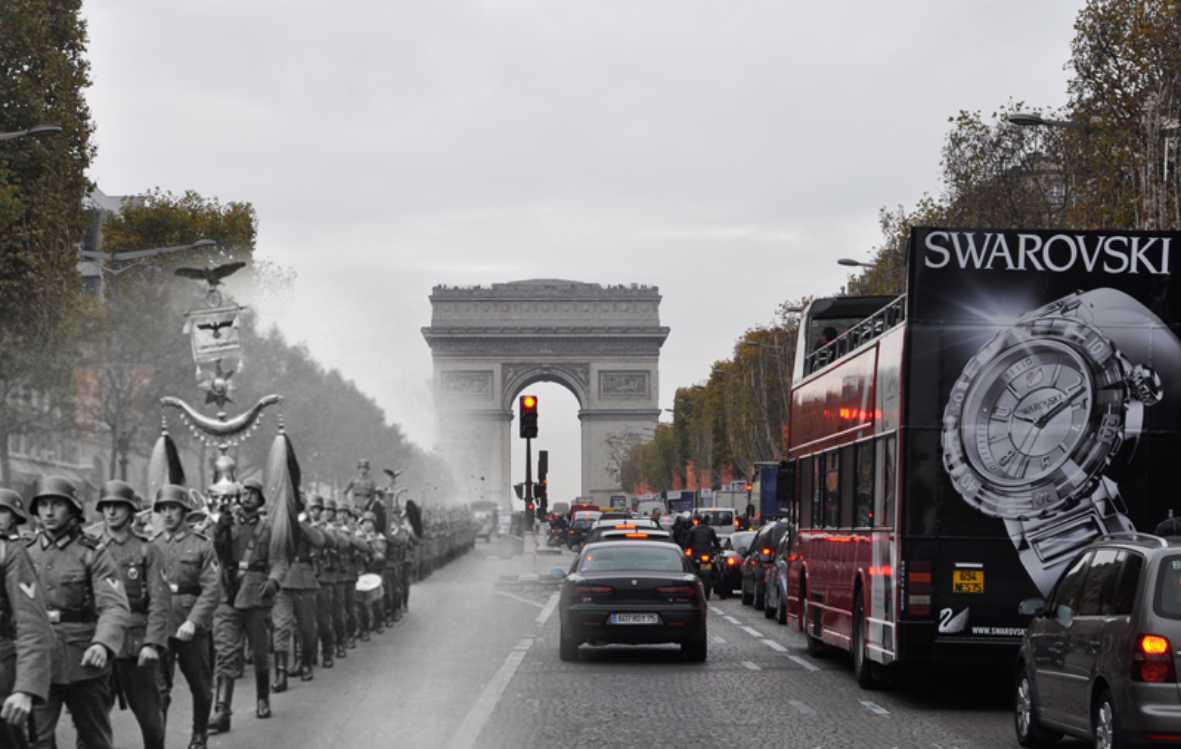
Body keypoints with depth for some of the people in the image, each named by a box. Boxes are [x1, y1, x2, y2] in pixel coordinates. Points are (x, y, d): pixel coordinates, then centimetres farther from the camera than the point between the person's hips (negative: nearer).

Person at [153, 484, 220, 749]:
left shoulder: (202, 545, -3)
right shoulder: (152, 545, 7)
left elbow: (212, 589, -11)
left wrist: (192, 622, -21)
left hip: (194, 628, -1)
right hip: (159, 626, 1)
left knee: (201, 687, 12)